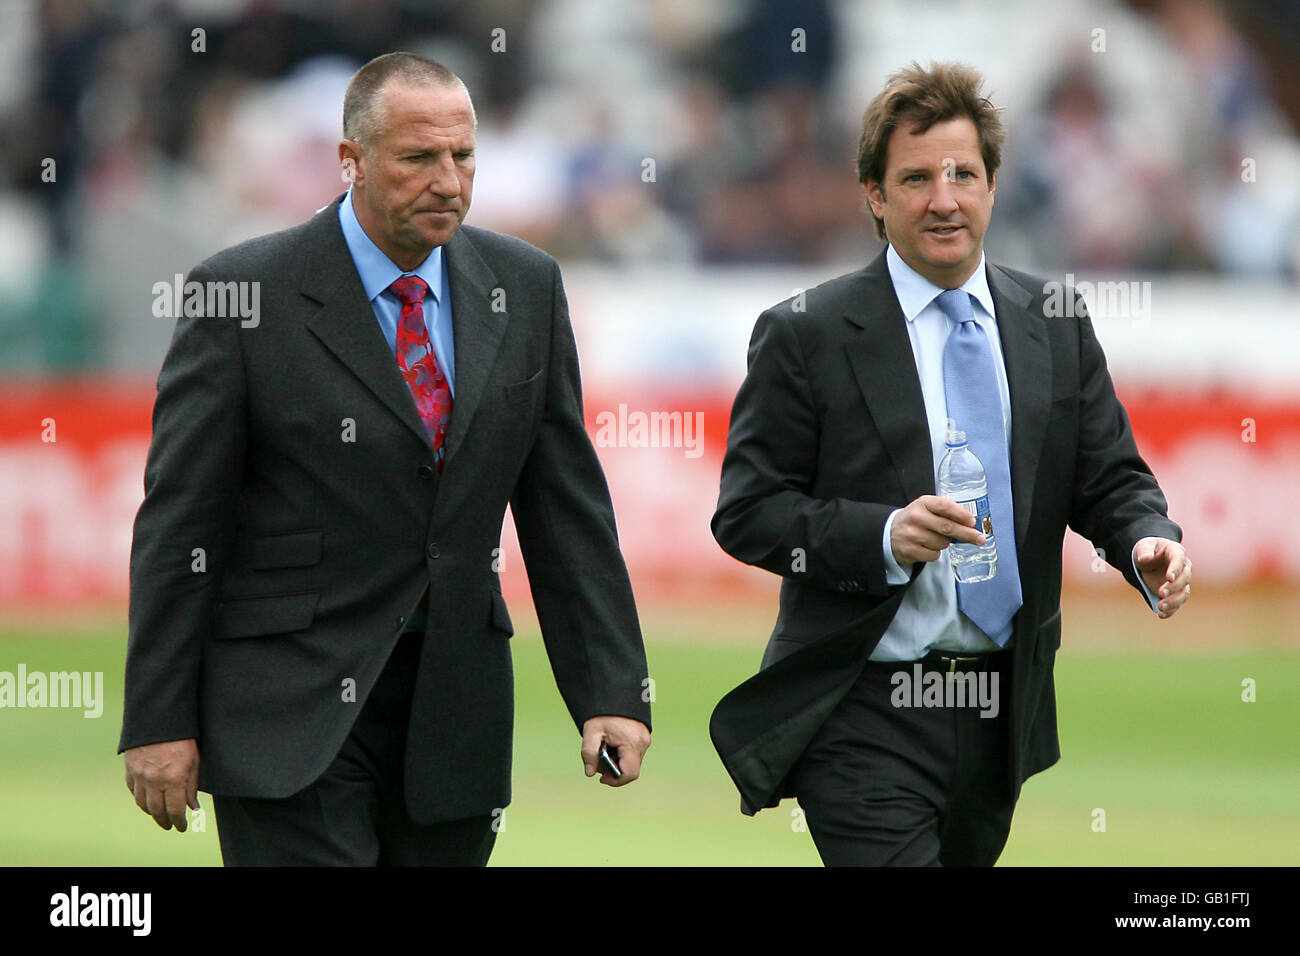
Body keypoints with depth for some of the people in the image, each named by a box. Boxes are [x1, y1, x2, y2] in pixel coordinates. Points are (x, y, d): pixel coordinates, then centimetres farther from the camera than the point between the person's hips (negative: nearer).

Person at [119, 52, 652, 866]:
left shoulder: (524, 287, 7)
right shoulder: (246, 293, -7)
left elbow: (566, 506, 10)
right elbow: (180, 520, -5)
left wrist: (610, 692, 2)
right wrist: (159, 722, -8)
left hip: (455, 707, 5)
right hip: (294, 705, -5)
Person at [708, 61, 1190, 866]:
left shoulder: (1057, 327, 9)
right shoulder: (804, 335, -5)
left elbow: (1110, 476, 11)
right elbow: (746, 512, -6)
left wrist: (1148, 541, -12)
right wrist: (884, 536, -22)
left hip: (1006, 708, 5)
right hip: (866, 719, -5)